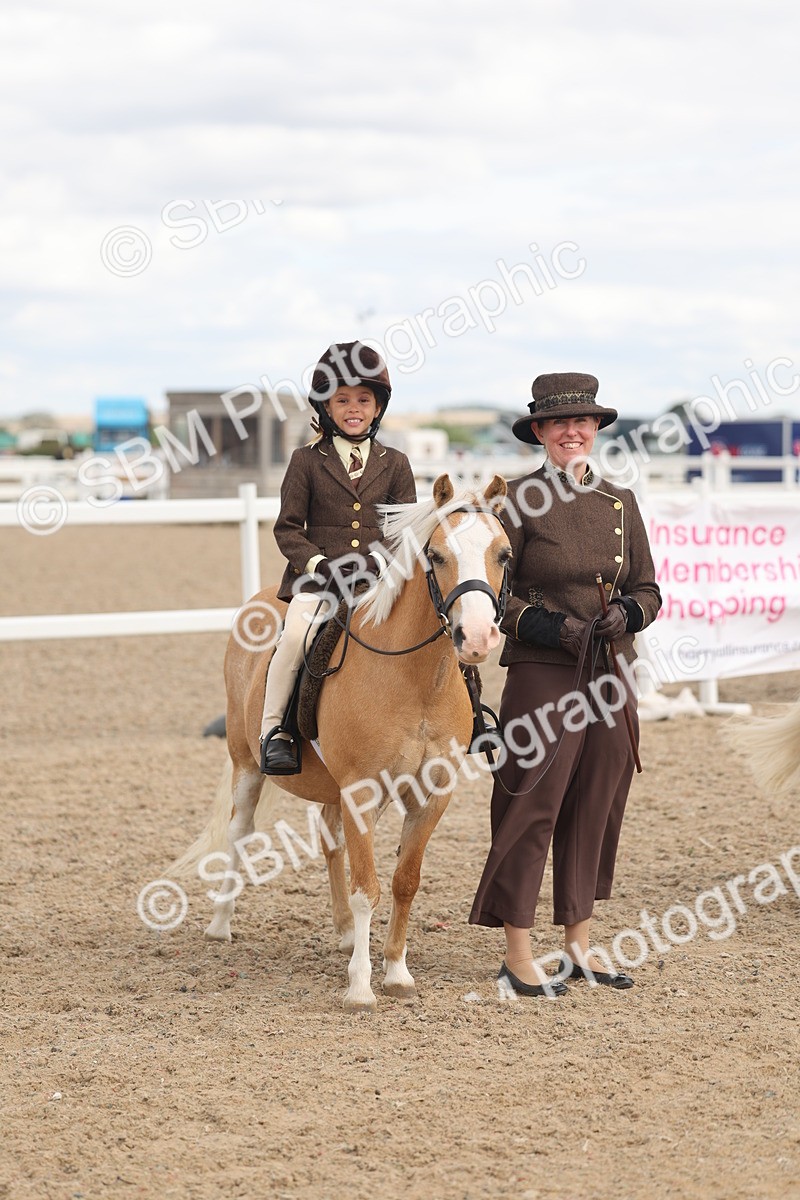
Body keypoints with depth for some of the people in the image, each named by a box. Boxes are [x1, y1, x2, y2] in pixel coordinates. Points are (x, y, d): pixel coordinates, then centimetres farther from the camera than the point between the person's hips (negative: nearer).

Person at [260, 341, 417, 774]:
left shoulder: (394, 464, 13)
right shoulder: (307, 461, 8)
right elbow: (288, 527, 5)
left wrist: (380, 561, -8)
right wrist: (319, 564, -11)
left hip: (380, 577, 2)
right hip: (318, 575, -2)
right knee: (297, 634, -29)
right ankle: (274, 728, -17)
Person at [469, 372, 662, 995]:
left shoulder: (620, 503, 10)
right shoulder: (520, 501, -4)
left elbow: (648, 588, 14)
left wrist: (627, 614, -7)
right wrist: (547, 626, -17)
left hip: (611, 674, 5)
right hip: (542, 672, -5)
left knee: (598, 806, 9)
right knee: (532, 805, -5)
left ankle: (579, 947, 20)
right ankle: (518, 957, 2)